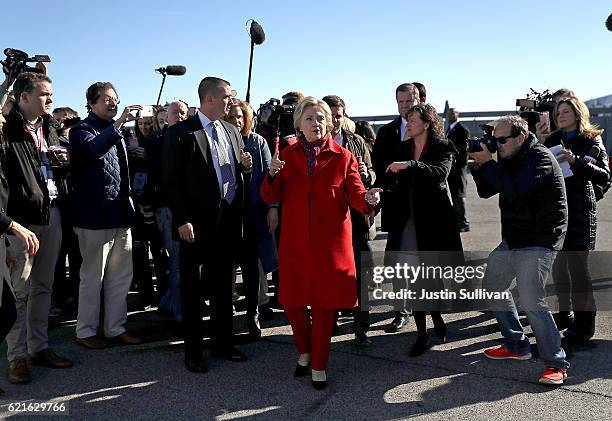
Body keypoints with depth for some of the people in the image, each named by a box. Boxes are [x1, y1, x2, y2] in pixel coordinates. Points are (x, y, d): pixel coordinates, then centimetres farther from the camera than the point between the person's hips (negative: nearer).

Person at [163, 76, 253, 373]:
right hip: (197, 225, -6)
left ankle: (223, 342, 29)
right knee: (193, 290, 6)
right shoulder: (181, 133, -7)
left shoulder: (231, 131, 12)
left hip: (229, 223, 6)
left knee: (223, 286, 15)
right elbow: (172, 181, -10)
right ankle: (193, 351, 19)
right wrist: (182, 220, -14)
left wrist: (245, 167, -4)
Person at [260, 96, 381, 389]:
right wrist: (272, 175, -18)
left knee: (324, 303, 4)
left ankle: (319, 365, 22)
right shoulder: (288, 156, 7)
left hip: (330, 241, -2)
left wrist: (368, 199, -27)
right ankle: (305, 351, 34)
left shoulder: (342, 157, 1)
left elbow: (355, 194, -4)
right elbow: (271, 198, 3)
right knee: (291, 301, 6)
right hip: (294, 241, 2)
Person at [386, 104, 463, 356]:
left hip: (433, 220, -3)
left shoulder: (442, 148, -2)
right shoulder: (403, 149, 12)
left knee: (432, 276, 4)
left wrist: (410, 165, -33)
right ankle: (422, 333, 10)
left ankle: (437, 319, 30)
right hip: (408, 221, 4)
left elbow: (441, 172, -22)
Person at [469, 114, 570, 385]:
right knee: (492, 287, 15)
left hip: (538, 241, -10)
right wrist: (480, 165, -5)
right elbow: (485, 192, 10)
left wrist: (488, 163, -22)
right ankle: (517, 345, 28)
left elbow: (513, 191, -30)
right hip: (513, 239, 10)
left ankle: (556, 364, -2)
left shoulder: (540, 158, -16)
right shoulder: (510, 159, 10)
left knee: (531, 300, -17)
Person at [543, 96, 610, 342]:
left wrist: (575, 160, -23)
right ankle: (565, 314, 22)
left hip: (579, 210, -4)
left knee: (577, 265, -6)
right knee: (558, 264, 9)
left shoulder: (591, 141, 0)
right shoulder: (551, 140, 11)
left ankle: (584, 322, 3)